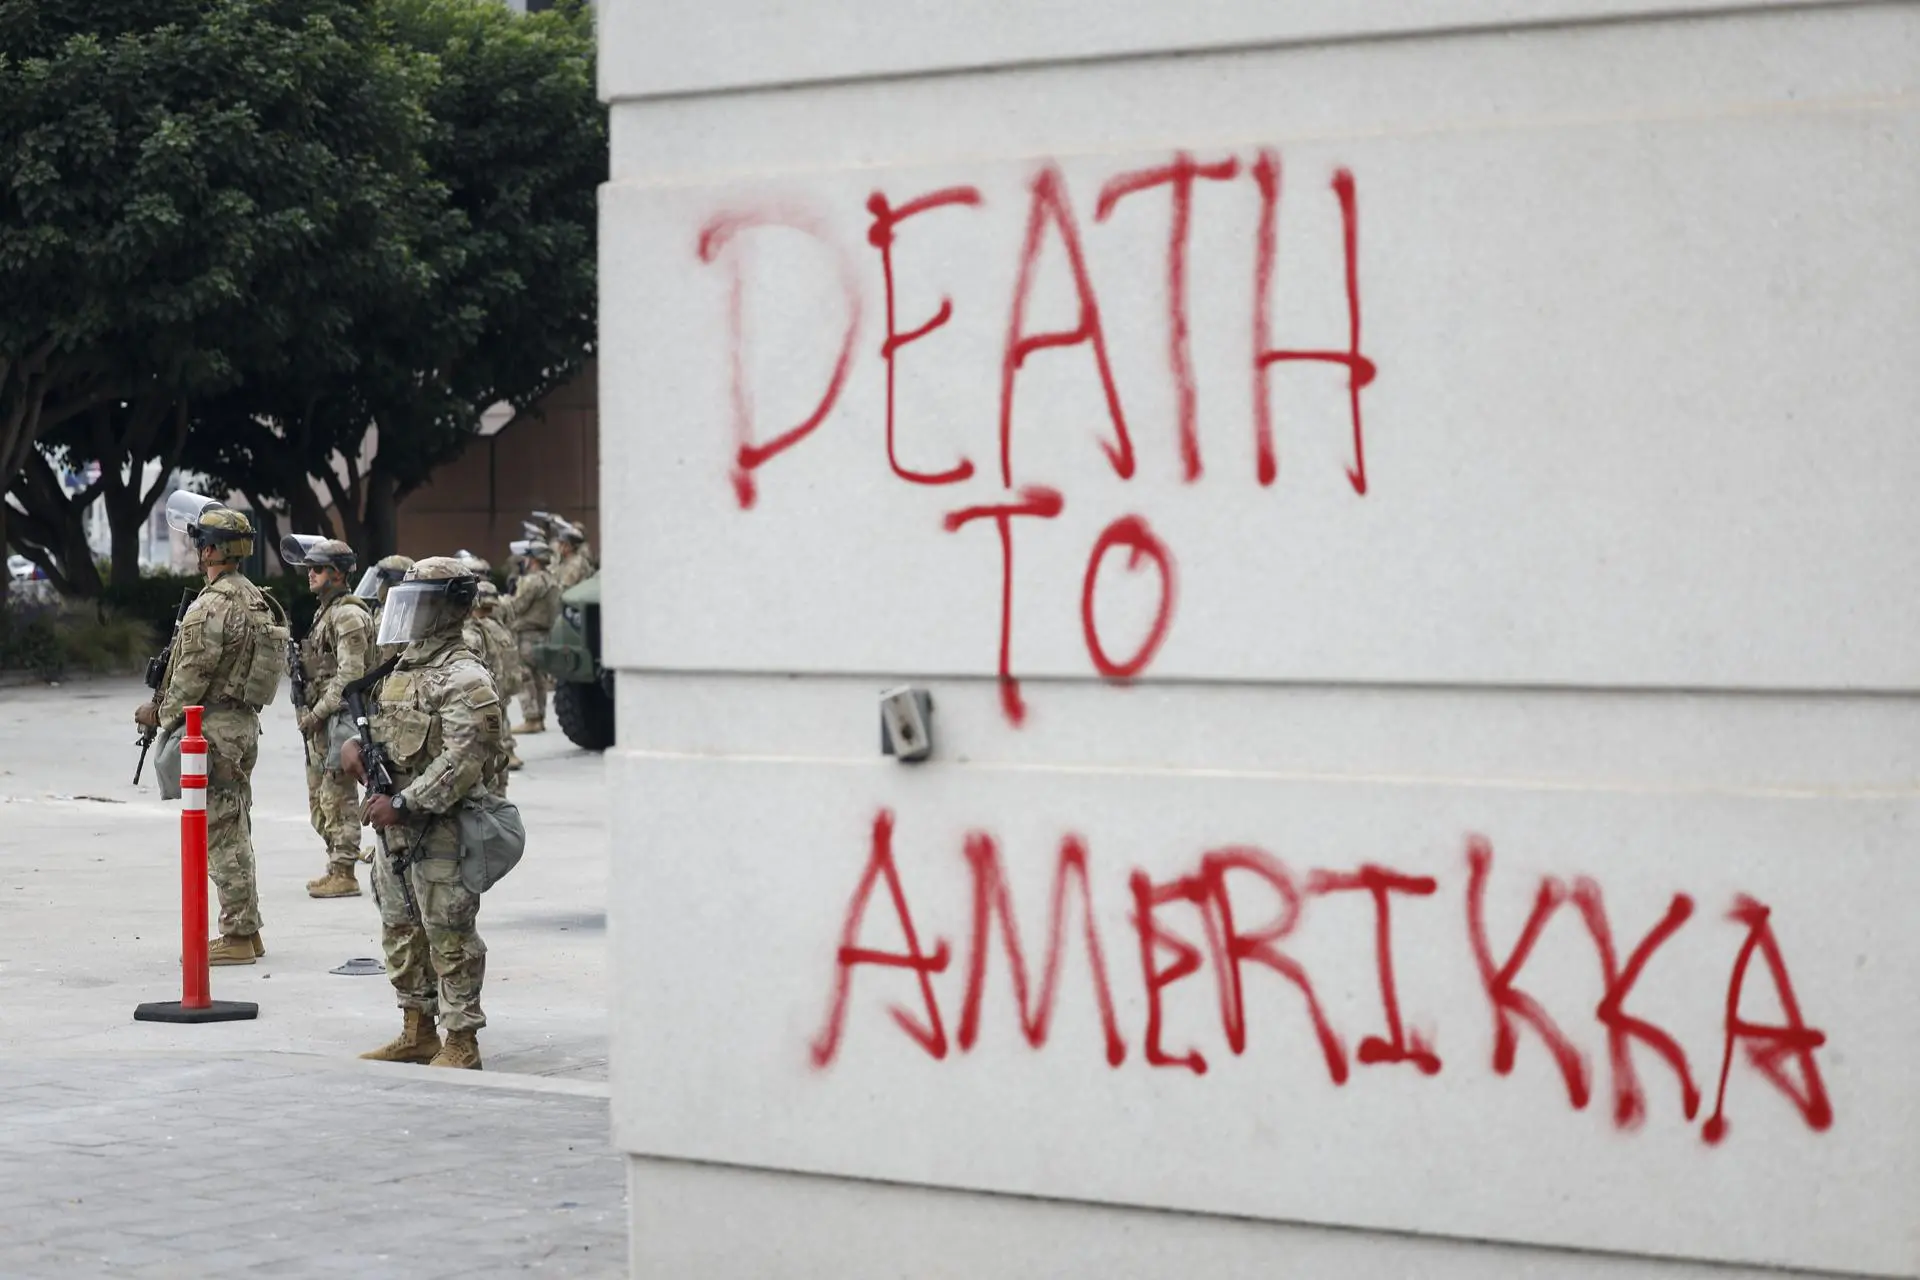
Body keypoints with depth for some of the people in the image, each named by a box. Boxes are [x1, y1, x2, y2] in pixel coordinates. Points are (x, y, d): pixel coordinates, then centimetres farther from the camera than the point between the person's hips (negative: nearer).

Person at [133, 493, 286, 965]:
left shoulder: (212, 607, -20)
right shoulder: (256, 599, 10)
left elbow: (192, 678, -18)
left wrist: (162, 714, -1)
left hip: (213, 729, -10)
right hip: (245, 722, 10)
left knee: (221, 834, -5)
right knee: (235, 831, 15)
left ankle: (237, 937, -3)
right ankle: (247, 930, 20)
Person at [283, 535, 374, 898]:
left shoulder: (349, 615, -15)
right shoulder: (325, 612, 17)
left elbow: (349, 674, -22)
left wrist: (317, 713, -20)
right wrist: (310, 713, 15)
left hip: (339, 718, -11)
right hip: (321, 719, 11)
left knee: (338, 799, -8)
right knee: (319, 798, 14)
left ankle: (344, 875, -5)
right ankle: (336, 868, 21)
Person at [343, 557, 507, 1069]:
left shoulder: (464, 681, -14)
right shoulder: (404, 668, 15)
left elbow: (460, 763, -22)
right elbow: (382, 725, 27)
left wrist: (402, 803, -23)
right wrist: (353, 743, 4)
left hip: (441, 831, -10)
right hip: (394, 829, 10)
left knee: (450, 937, -4)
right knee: (401, 931, 16)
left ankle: (461, 1042, 2)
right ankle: (417, 1033, 26)